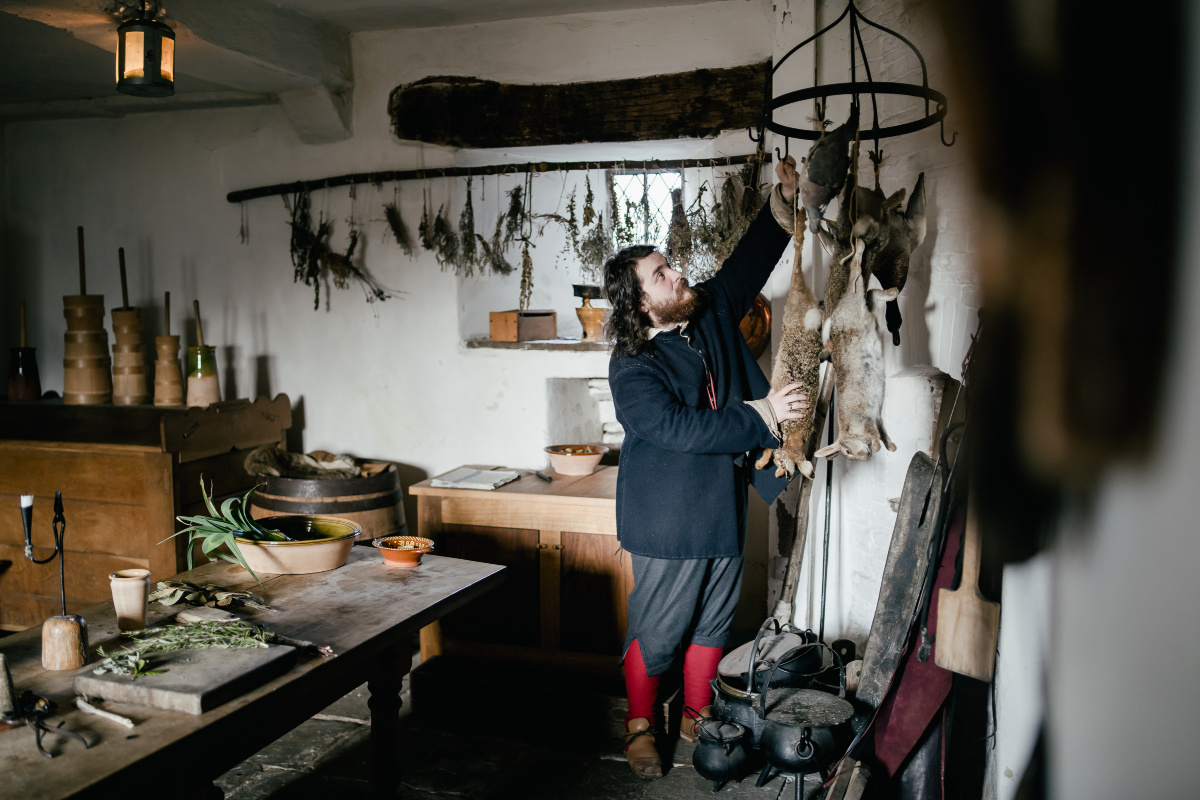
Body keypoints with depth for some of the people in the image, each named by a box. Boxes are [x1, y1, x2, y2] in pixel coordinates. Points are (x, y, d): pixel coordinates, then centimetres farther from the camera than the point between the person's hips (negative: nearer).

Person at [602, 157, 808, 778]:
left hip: (724, 509, 7)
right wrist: (760, 415, -28)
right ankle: (640, 723, 26)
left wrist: (780, 206, 5)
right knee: (656, 629, 5)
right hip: (668, 523, -7)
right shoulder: (631, 369, -17)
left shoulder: (711, 314, 4)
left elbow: (748, 263, 15)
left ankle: (697, 716, 36)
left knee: (714, 619, 17)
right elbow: (681, 428, -28)